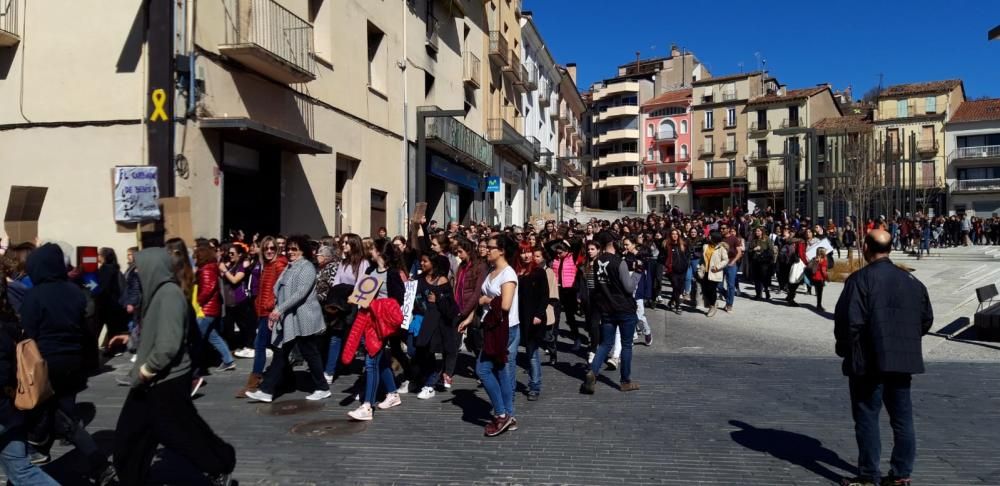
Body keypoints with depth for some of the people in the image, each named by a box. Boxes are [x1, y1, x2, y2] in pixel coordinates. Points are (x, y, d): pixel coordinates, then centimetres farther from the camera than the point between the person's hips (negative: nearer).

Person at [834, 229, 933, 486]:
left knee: (867, 417, 3)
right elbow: (926, 318, 12)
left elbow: (850, 320, -18)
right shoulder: (911, 280, 8)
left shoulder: (860, 279, -13)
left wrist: (845, 350, -3)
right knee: (902, 417, 13)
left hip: (868, 360, -6)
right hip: (903, 359, 6)